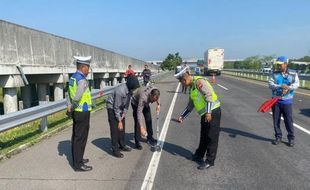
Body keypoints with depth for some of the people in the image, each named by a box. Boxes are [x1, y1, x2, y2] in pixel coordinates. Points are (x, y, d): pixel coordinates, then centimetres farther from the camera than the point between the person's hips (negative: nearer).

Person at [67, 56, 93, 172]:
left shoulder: (72, 78, 9)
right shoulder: (82, 80, -20)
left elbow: (70, 94, 5)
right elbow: (77, 98, -27)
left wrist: (70, 107, -2)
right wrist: (71, 108, -10)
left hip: (76, 112, 9)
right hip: (82, 112, -9)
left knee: (75, 137, 18)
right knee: (80, 138, 0)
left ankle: (77, 159, 33)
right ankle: (78, 165, 9)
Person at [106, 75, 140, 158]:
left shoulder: (129, 89, -12)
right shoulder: (120, 91, -34)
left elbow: (127, 102, 1)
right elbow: (116, 107, -27)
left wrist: (124, 113, -5)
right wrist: (119, 121, -20)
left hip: (120, 107, 8)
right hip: (112, 107, -8)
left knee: (122, 127, 13)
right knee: (115, 128, -7)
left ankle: (122, 145, 26)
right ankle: (115, 150, 0)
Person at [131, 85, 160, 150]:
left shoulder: (155, 91, -29)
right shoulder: (143, 98, -46)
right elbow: (139, 113, -48)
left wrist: (158, 104, -3)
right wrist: (141, 127, -54)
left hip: (146, 103, 6)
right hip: (136, 103, -6)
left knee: (149, 120, 8)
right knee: (137, 123, -12)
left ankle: (150, 137, 23)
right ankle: (137, 142, -3)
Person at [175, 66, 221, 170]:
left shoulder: (199, 81, -13)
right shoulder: (192, 87, 15)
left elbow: (209, 95, -23)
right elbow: (190, 105, 21)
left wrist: (209, 112, -27)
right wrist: (182, 116, 20)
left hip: (213, 112, -9)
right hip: (205, 113, 9)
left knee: (212, 137, 1)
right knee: (204, 136, 20)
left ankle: (209, 161, 10)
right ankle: (199, 155, 34)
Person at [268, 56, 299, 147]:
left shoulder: (293, 73, 3)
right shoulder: (274, 74, 4)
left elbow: (296, 84, -9)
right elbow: (270, 84, -8)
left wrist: (288, 88, -28)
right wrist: (280, 86, -25)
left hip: (287, 101, -2)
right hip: (276, 101, 2)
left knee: (289, 120, 0)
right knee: (276, 120, 7)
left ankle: (291, 138, 16)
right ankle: (278, 137, 22)